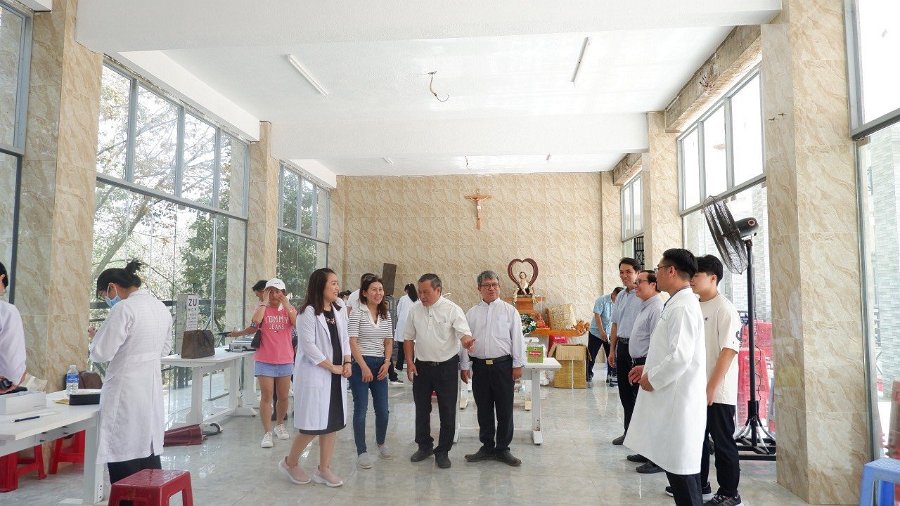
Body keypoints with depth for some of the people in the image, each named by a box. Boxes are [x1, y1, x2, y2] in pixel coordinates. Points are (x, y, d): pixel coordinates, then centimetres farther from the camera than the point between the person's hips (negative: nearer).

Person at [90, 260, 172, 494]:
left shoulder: (124, 308, -15)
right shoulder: (161, 307, 10)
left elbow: (102, 353, -14)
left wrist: (98, 336, 5)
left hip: (126, 391, -8)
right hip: (152, 389, 8)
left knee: (124, 458, 2)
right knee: (149, 453, 16)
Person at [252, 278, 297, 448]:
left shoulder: (289, 309, 7)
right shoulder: (262, 308, 0)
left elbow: (297, 323, -13)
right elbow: (256, 321, -23)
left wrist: (286, 303, -12)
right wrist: (265, 302, -14)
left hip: (285, 360, 3)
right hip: (265, 360, -2)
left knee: (283, 397, 13)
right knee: (266, 396, -3)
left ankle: (280, 425, 32)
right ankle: (267, 433, 3)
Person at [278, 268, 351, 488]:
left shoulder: (339, 311, 10)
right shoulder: (308, 313, -13)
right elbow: (308, 347, -17)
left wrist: (347, 363, -2)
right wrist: (332, 367, -14)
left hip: (337, 377, 7)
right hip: (314, 375, -7)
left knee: (333, 422, 9)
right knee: (313, 425, -1)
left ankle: (324, 469, 22)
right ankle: (290, 462, 23)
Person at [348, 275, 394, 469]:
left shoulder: (386, 316, 9)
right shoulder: (357, 314, -7)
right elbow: (352, 342, -11)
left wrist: (386, 363, -1)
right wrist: (364, 367, -16)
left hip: (380, 366, 5)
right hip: (360, 365, -5)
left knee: (383, 410, 8)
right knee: (361, 409, 0)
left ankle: (381, 443, 32)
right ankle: (361, 452, 12)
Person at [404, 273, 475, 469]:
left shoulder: (452, 310, -11)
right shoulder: (415, 309, 1)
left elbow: (464, 332, -20)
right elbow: (408, 338, 8)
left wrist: (467, 341, -44)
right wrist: (410, 363, 0)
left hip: (446, 366, -3)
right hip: (421, 366, 4)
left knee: (447, 412, 4)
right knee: (421, 409, 15)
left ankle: (443, 451, 20)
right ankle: (424, 446, 33)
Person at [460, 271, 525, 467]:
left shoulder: (510, 311, 2)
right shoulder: (471, 313, 8)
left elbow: (517, 339, 0)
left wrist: (518, 365, -5)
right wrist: (464, 366, 4)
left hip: (503, 365, -2)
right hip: (479, 366, 2)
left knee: (505, 410, 4)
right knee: (483, 410, 10)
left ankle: (502, 449, 17)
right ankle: (487, 447, 24)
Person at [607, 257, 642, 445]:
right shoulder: (620, 296, 13)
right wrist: (612, 350, 18)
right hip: (622, 346, 8)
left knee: (639, 392, 0)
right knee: (624, 392, 15)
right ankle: (629, 432, 27)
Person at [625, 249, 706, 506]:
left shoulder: (683, 306, -19)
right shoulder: (676, 303, 12)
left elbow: (680, 356, -26)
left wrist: (653, 379, -13)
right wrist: (648, 368, 12)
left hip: (679, 400, -10)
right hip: (671, 398, 10)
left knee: (681, 466, 0)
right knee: (674, 463, 17)